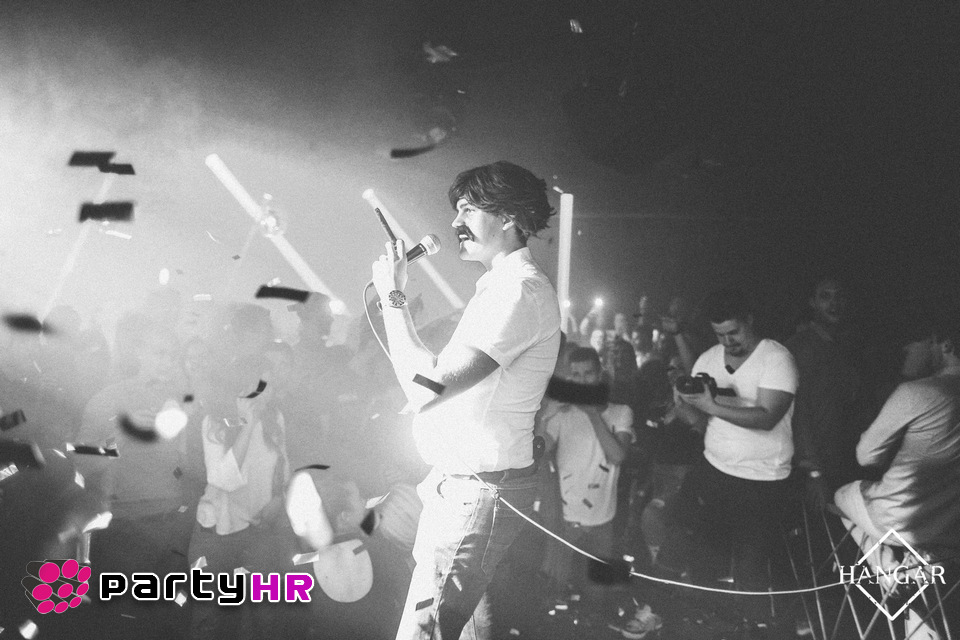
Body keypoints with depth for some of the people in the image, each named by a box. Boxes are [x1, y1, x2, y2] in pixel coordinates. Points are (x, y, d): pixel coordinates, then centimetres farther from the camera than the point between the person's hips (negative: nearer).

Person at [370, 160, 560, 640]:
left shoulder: (520, 289, -18)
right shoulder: (501, 285, 15)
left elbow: (427, 386, -24)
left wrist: (393, 298, -15)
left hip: (477, 488, -10)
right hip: (461, 481, 10)